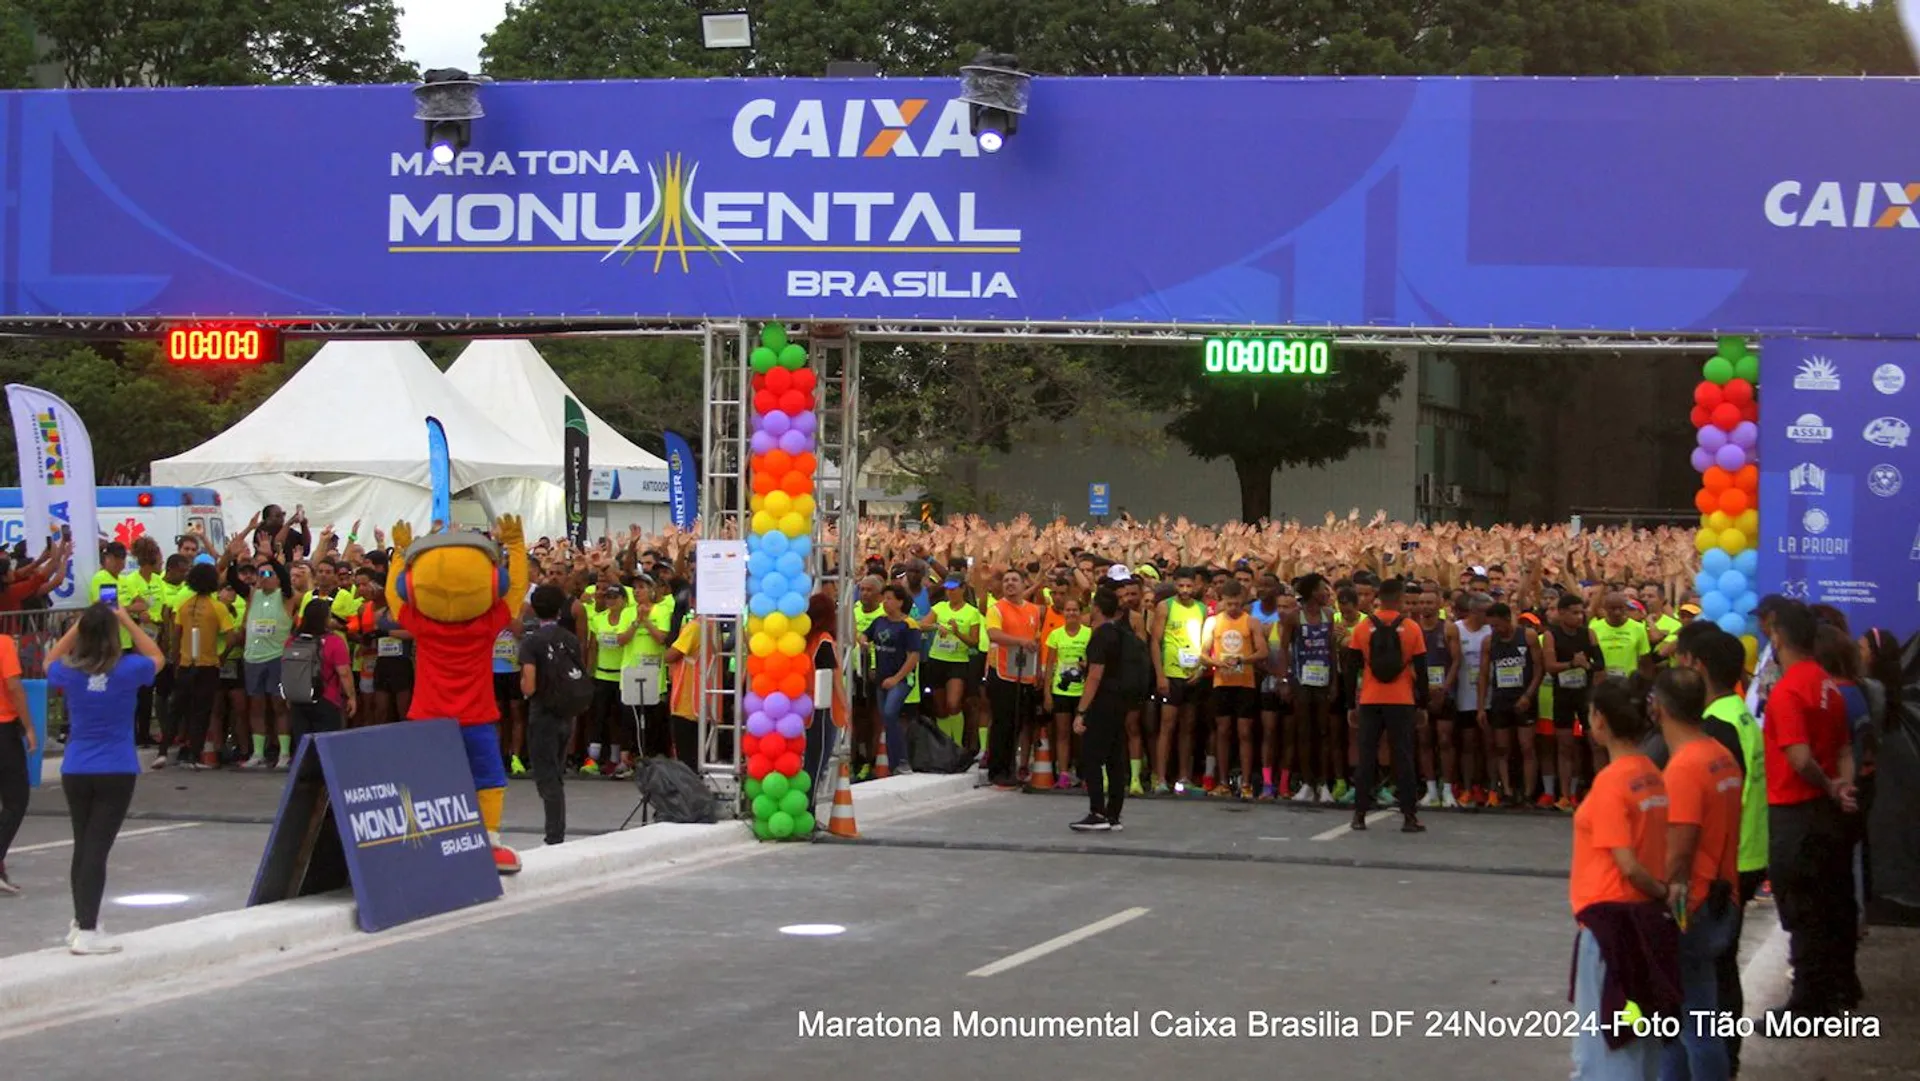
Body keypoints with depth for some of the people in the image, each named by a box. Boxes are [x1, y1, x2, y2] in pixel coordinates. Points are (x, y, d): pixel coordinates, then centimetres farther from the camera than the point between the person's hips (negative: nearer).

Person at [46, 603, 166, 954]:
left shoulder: (70, 672, -6)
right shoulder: (127, 670, -12)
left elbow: (50, 661, 20)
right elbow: (157, 659, 10)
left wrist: (77, 626, 12)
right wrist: (128, 623, 7)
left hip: (75, 772, 3)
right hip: (116, 772, -3)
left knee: (83, 846, 17)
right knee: (97, 848, -6)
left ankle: (82, 922, 29)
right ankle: (86, 932, -10)